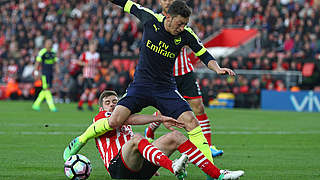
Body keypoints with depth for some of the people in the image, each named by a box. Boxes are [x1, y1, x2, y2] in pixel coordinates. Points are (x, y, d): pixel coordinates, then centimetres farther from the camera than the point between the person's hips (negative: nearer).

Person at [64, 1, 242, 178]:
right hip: (141, 84, -1)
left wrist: (217, 68, -19)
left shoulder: (186, 35, -9)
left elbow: (204, 55, -1)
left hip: (167, 89, 1)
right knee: (114, 121, -16)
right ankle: (79, 141, 12)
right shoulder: (151, 19, -11)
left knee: (191, 122, -17)